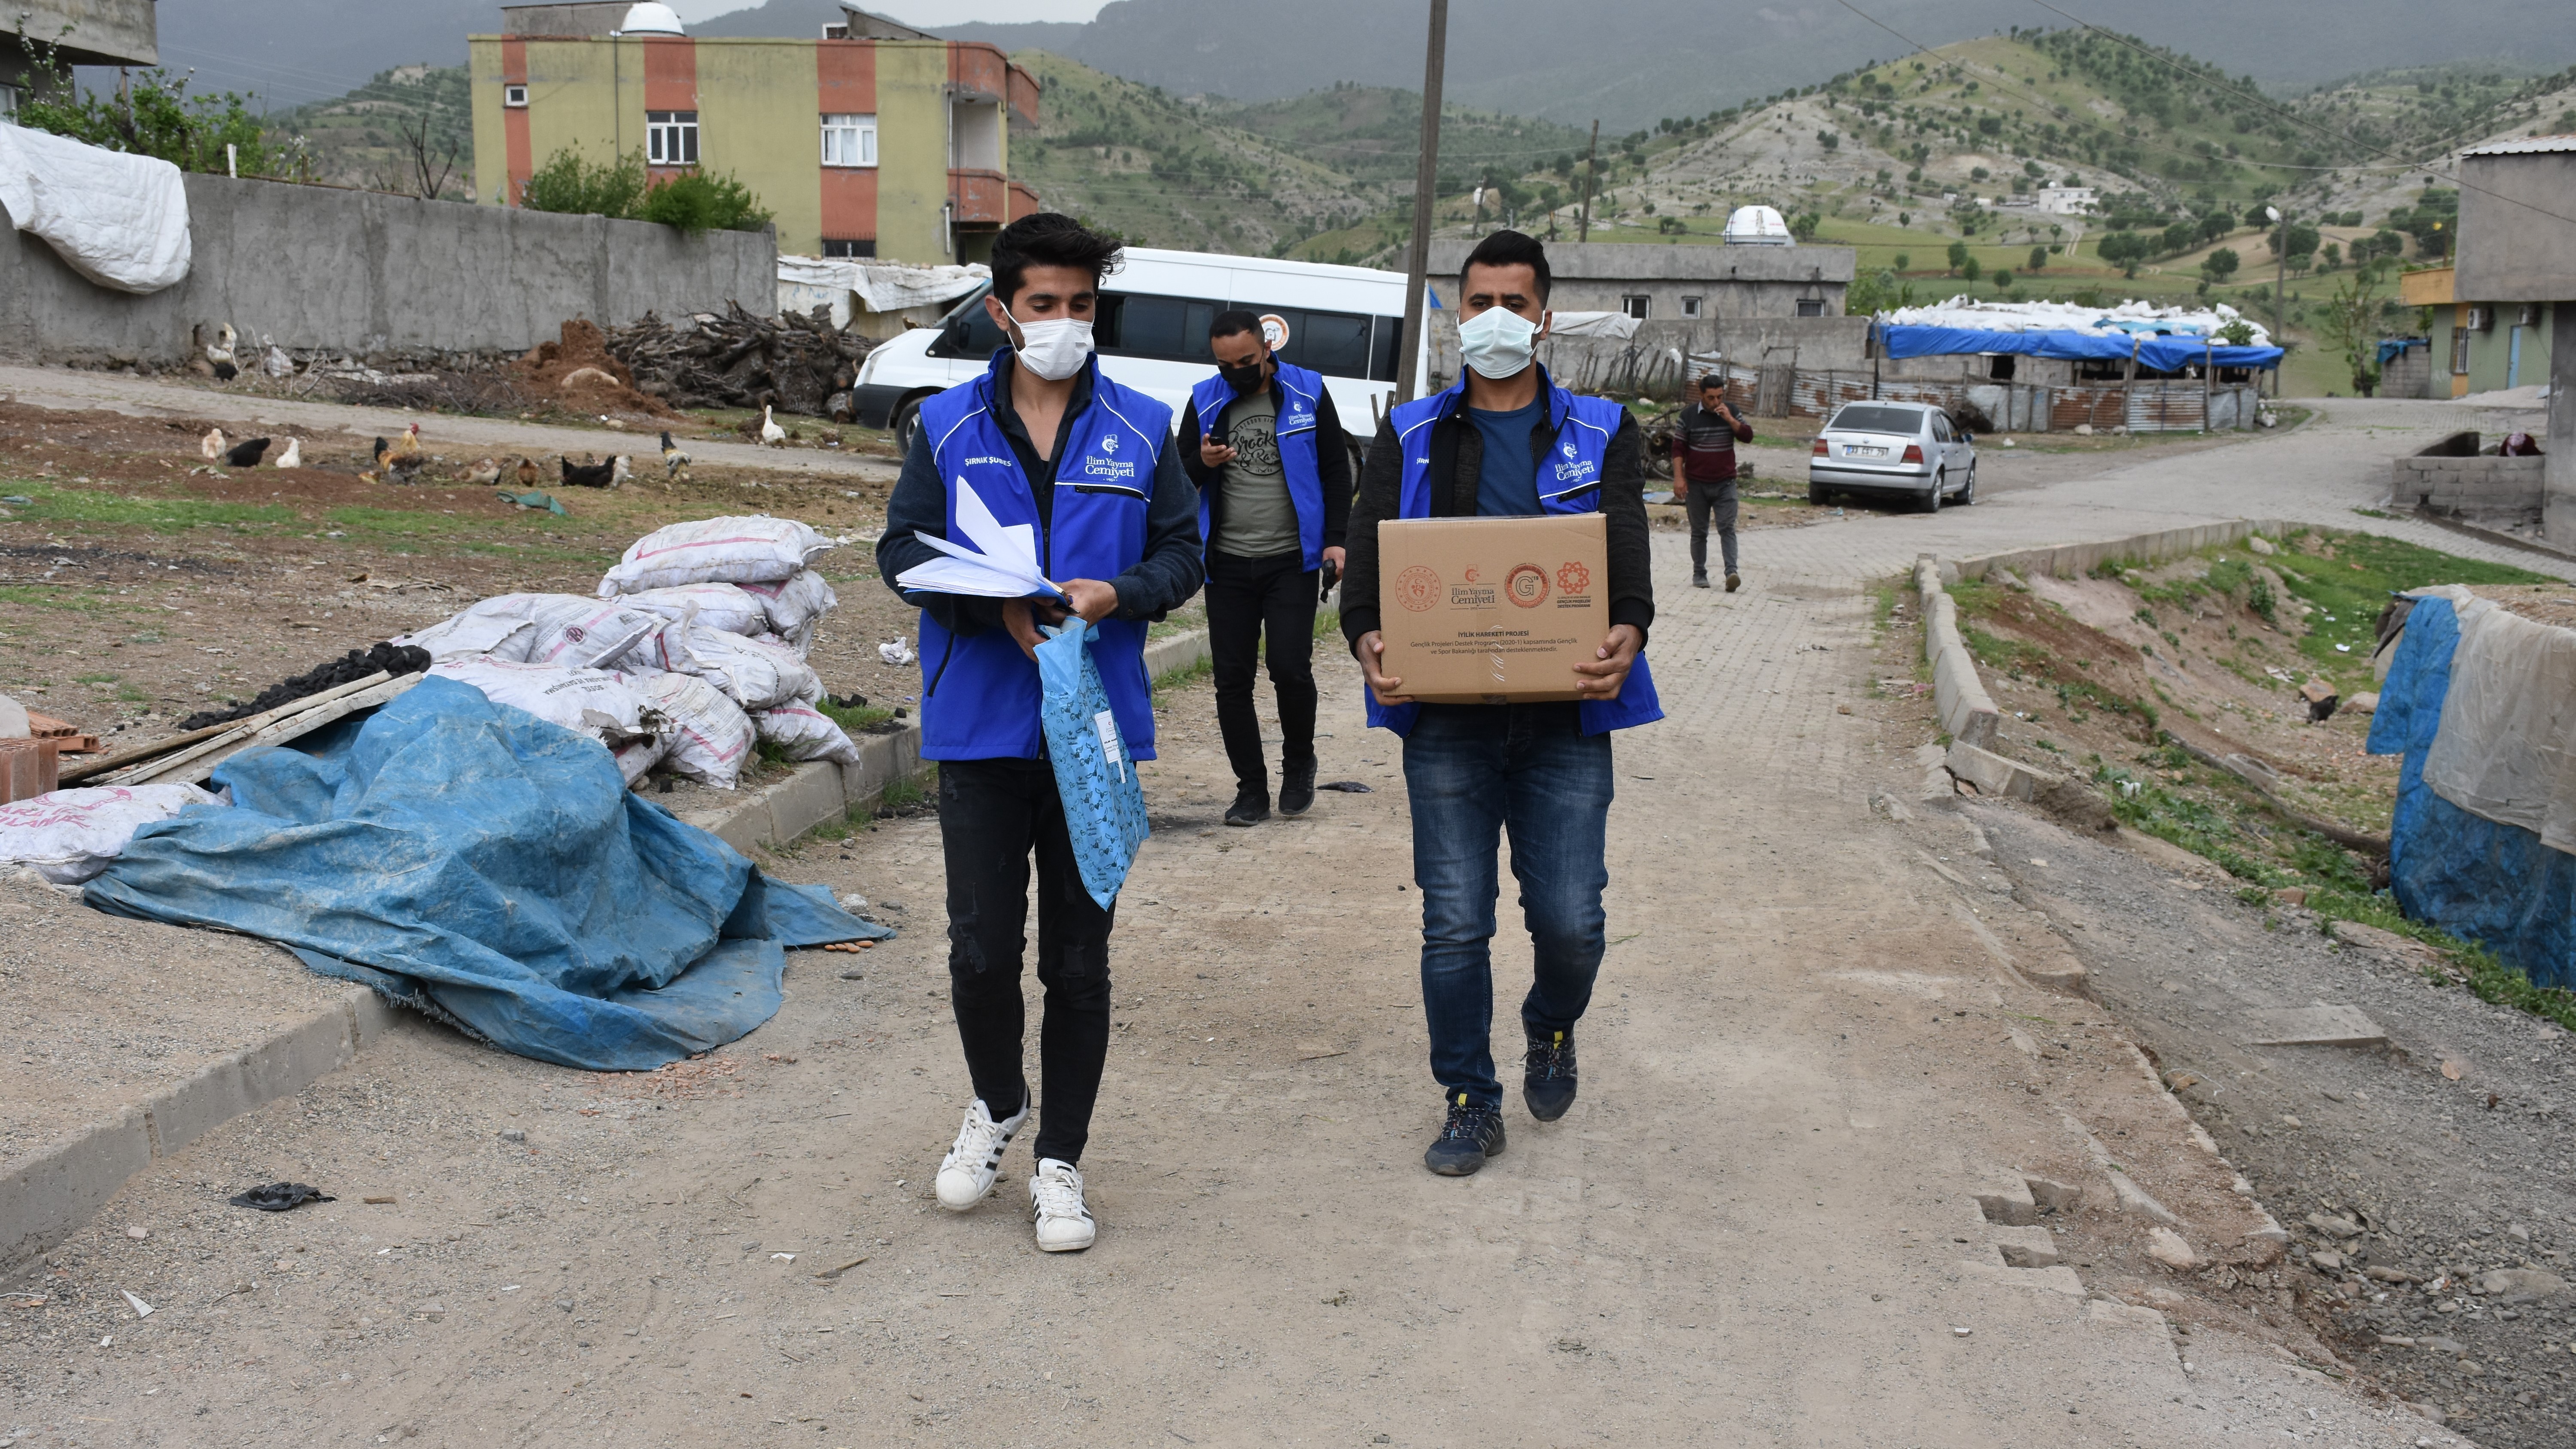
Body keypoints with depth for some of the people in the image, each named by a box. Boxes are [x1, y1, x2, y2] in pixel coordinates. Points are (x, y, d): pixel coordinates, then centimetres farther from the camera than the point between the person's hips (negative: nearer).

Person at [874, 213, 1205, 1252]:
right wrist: (998, 609, -14)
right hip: (979, 727, 0)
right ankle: (996, 1106, 34)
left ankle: (1060, 1163, 22)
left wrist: (1118, 595, -16)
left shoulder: (1140, 429, 4)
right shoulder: (949, 427, 3)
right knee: (981, 948, 4)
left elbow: (1181, 552, 6)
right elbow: (901, 550, 2)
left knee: (1079, 958, 7)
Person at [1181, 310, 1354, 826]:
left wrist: (1335, 540, -5)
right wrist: (1202, 464, -12)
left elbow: (1336, 470, 4)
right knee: (1232, 679, 2)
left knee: (1290, 668, -12)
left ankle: (1298, 765, 15)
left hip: (1291, 562, -2)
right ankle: (1252, 789, 14)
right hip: (1228, 565, 3)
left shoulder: (1307, 393, 0)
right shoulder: (1206, 401, 5)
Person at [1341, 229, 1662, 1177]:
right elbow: (1368, 553, 4)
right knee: (1454, 923, 3)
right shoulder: (1409, 436, 11)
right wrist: (1366, 638, -17)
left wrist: (1626, 634, -22)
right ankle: (1471, 1101, 20)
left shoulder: (1600, 432, 10)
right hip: (1445, 715, 0)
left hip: (1565, 714, 0)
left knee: (1569, 918, 0)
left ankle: (1551, 1030, 34)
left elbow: (1629, 554, 0)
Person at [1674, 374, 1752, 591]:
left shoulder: (1731, 412, 4)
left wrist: (1729, 420, -15)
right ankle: (1699, 574, 15)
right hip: (1696, 485, 0)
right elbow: (1678, 448, -1)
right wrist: (1679, 477, -9)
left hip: (1725, 484, 0)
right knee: (1699, 532, 7)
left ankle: (1732, 572, -19)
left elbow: (1748, 436, -1)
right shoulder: (1689, 415, -2)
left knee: (1727, 528, -10)